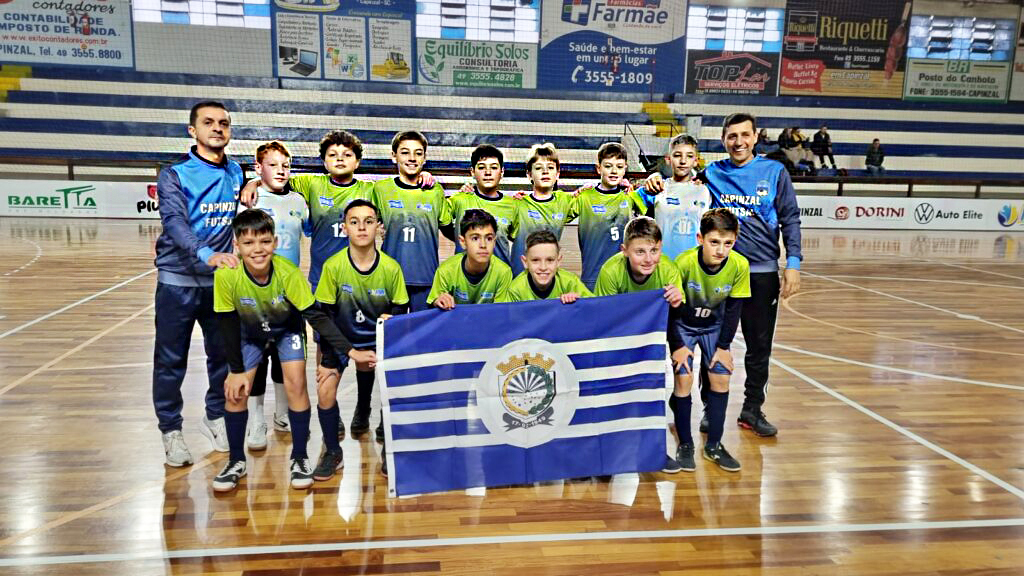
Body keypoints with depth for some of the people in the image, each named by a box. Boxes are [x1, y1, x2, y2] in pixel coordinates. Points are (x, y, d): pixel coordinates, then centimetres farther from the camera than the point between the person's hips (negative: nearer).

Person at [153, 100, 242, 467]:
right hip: (178, 281, -4)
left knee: (223, 354, 11)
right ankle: (171, 430, 20)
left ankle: (216, 418, 30)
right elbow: (175, 222, -24)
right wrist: (206, 254, -41)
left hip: (221, 280, 4)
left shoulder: (236, 173, 6)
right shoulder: (174, 176, -8)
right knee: (171, 361, 4)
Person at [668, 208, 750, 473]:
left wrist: (723, 347, -9)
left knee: (721, 378, -4)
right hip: (682, 325, -2)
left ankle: (713, 445, 12)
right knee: (684, 379, -12)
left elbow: (733, 309, -11)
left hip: (714, 326, 3)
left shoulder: (740, 266, -24)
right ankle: (685, 444, 5)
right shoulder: (684, 263, -32)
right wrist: (677, 346, -16)